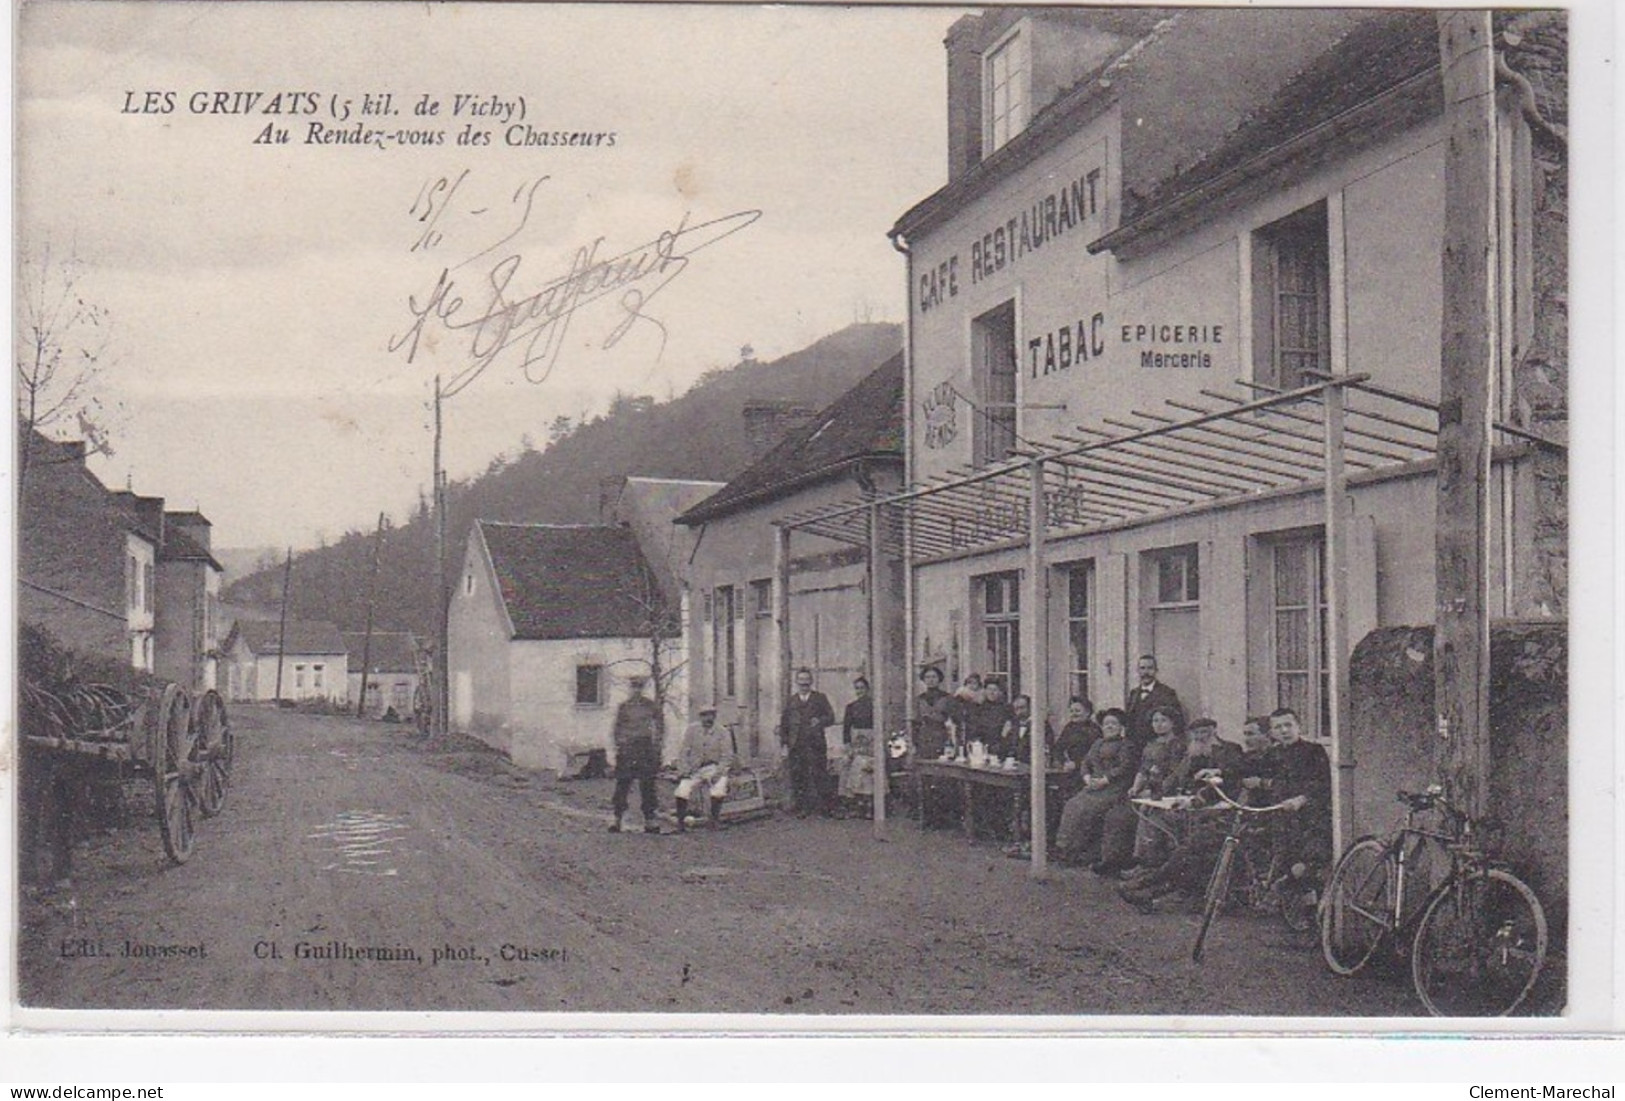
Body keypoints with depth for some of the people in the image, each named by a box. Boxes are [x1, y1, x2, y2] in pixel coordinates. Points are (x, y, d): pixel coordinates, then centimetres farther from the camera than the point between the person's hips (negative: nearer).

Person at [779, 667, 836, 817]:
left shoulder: (820, 698, 10)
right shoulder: (791, 700, 15)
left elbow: (831, 717, 5)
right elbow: (784, 722, 15)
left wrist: (820, 721, -16)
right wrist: (784, 742, 4)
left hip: (815, 744, -2)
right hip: (796, 746, 2)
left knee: (819, 775, -4)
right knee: (798, 777, -1)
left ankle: (822, 807, 1)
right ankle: (801, 808, 4)